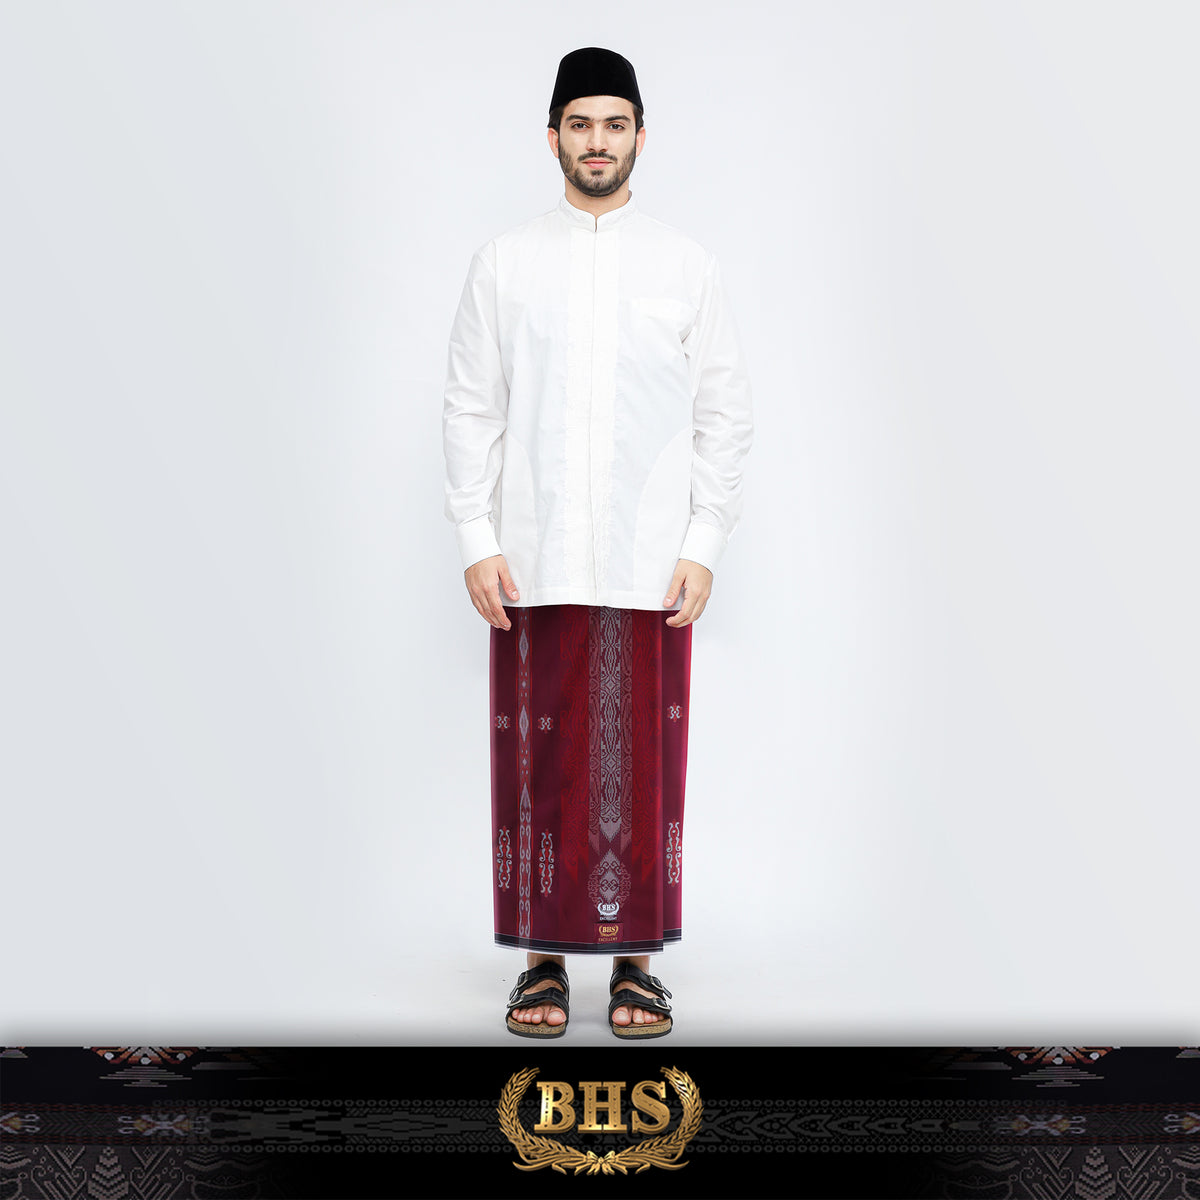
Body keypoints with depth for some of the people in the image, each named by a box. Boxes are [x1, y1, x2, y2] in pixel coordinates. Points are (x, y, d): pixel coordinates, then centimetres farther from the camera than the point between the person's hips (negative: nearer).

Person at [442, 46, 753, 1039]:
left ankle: (636, 961, 15)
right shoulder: (504, 264, 7)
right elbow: (471, 411, 6)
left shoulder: (687, 266, 7)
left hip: (650, 566, 0)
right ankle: (543, 960, 15)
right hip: (534, 564, 0)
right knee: (538, 761, 3)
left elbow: (726, 416, 6)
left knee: (644, 763, 3)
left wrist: (703, 547, -3)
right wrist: (476, 540, -3)